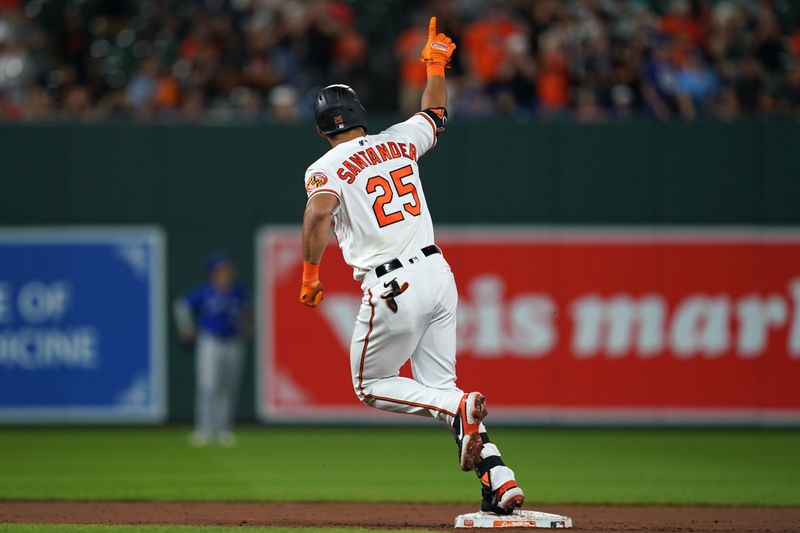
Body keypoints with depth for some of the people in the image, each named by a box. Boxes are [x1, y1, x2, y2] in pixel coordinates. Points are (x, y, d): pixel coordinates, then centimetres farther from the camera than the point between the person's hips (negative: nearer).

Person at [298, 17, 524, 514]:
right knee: (439, 387, 12)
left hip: (393, 287, -6)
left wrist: (310, 276, -14)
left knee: (372, 385, 11)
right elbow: (435, 114, 35)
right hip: (439, 273, 6)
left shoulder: (326, 168, -3)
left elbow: (318, 213, -22)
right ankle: (500, 479, -4)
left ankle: (460, 408, -14)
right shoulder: (398, 143, 14)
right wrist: (436, 66, 41)